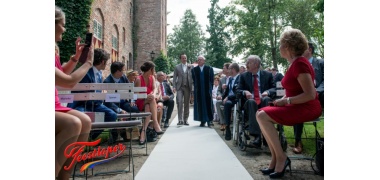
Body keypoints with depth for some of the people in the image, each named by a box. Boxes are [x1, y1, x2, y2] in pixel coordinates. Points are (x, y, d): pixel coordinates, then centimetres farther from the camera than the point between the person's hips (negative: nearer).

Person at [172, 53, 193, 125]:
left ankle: (185, 120, 12)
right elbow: (174, 77, 6)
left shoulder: (191, 66, 11)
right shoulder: (177, 67, 9)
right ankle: (180, 120, -10)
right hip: (180, 87, -1)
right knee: (180, 102, -13)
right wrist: (174, 87, -4)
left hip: (187, 87, 1)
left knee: (187, 103, 5)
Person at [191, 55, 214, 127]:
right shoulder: (194, 69, 7)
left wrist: (210, 87, 0)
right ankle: (202, 121, 9)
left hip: (207, 90, -1)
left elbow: (212, 79, 4)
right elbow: (194, 80, 9)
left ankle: (209, 121, 5)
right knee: (200, 105, 2)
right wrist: (196, 86, 2)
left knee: (208, 105, -1)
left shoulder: (209, 68, 4)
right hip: (198, 91, 1)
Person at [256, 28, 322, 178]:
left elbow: (310, 94, -23)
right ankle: (275, 159, 0)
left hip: (307, 108, -9)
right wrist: (283, 99, 1)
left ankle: (281, 158, -8)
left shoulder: (299, 64, -18)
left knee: (263, 116, -20)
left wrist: (286, 101, -18)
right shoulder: (294, 63, 11)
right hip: (296, 106, 9)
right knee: (261, 114, -2)